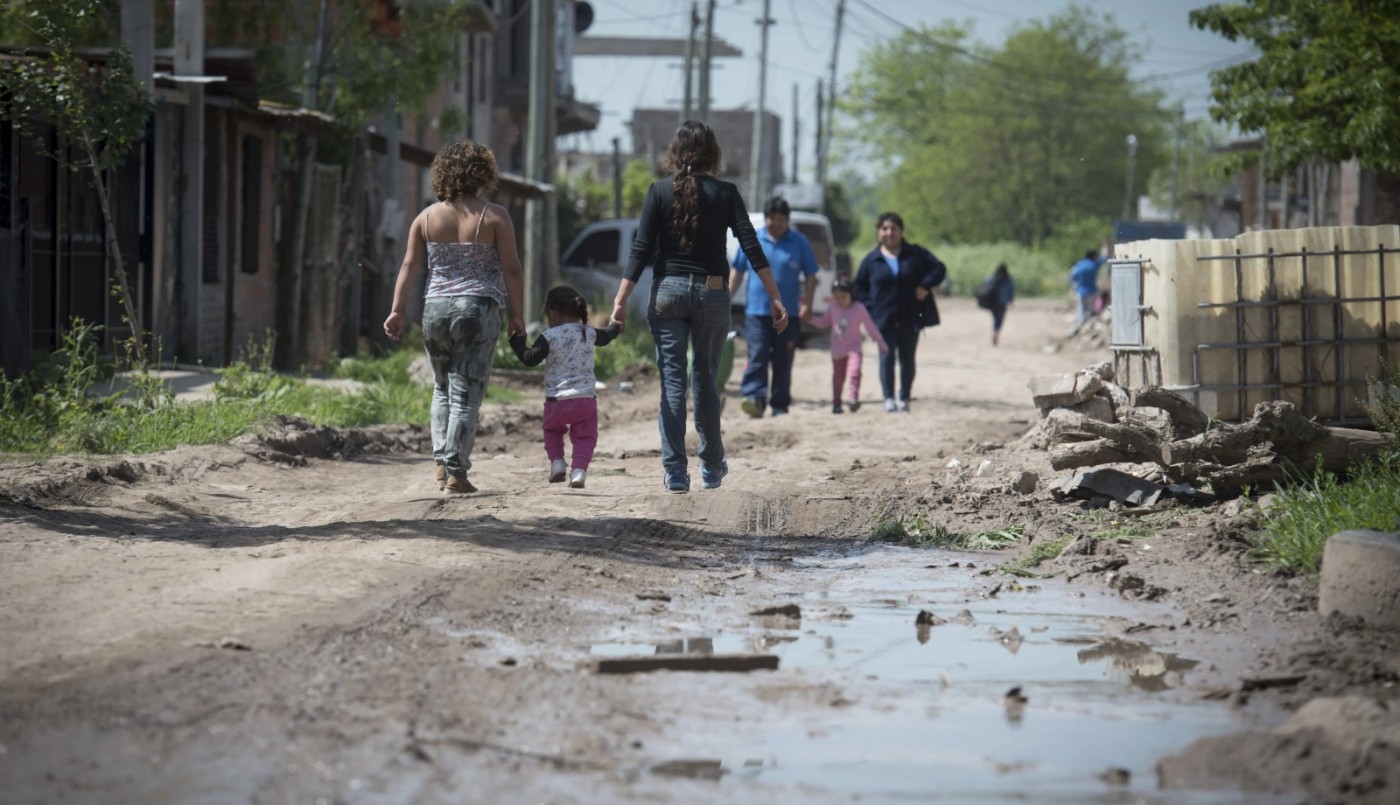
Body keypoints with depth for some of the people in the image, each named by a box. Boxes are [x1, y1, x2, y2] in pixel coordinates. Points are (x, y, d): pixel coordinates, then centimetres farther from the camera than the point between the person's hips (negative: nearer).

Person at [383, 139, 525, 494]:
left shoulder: (427, 217, 5)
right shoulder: (493, 216, -4)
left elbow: (409, 266, 2)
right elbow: (511, 269, -5)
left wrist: (397, 311, 4)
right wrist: (517, 314, 3)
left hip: (435, 308, 3)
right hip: (478, 307, -3)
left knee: (443, 388, 20)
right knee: (466, 393, -1)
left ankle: (442, 461, 12)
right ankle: (456, 471, -4)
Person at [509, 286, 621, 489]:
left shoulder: (549, 337, -8)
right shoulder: (589, 333, 7)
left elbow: (530, 359, -14)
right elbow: (604, 337, 30)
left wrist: (517, 341, 1)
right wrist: (615, 326, 52)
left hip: (557, 399, -2)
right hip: (586, 398, 2)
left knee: (551, 429, 25)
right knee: (584, 436, 11)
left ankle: (556, 461, 10)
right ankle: (579, 469, -8)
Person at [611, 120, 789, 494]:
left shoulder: (660, 191, -1)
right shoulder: (725, 193, -1)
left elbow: (641, 250, -6)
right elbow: (751, 247, -5)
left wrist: (620, 301, -5)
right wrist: (776, 299, -4)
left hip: (667, 292, -1)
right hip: (713, 294, 1)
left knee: (672, 380, 1)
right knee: (706, 379, 15)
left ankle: (675, 470, -4)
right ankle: (712, 466, 24)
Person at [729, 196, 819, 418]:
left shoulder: (799, 242, 4)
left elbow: (810, 276, 7)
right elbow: (737, 272, 13)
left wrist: (807, 304, -3)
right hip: (757, 311, 0)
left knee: (783, 362, 5)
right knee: (757, 357, -14)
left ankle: (780, 404, 12)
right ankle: (755, 398, -22)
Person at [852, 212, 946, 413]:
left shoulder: (915, 254, 4)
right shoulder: (872, 260, 4)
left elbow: (939, 268, 6)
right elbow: (859, 286, 11)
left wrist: (925, 286, -9)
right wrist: (869, 306, -2)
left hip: (910, 318, 1)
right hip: (884, 320, -1)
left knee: (907, 359, 6)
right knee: (887, 358, -4)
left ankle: (904, 398, 14)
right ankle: (889, 398, -2)